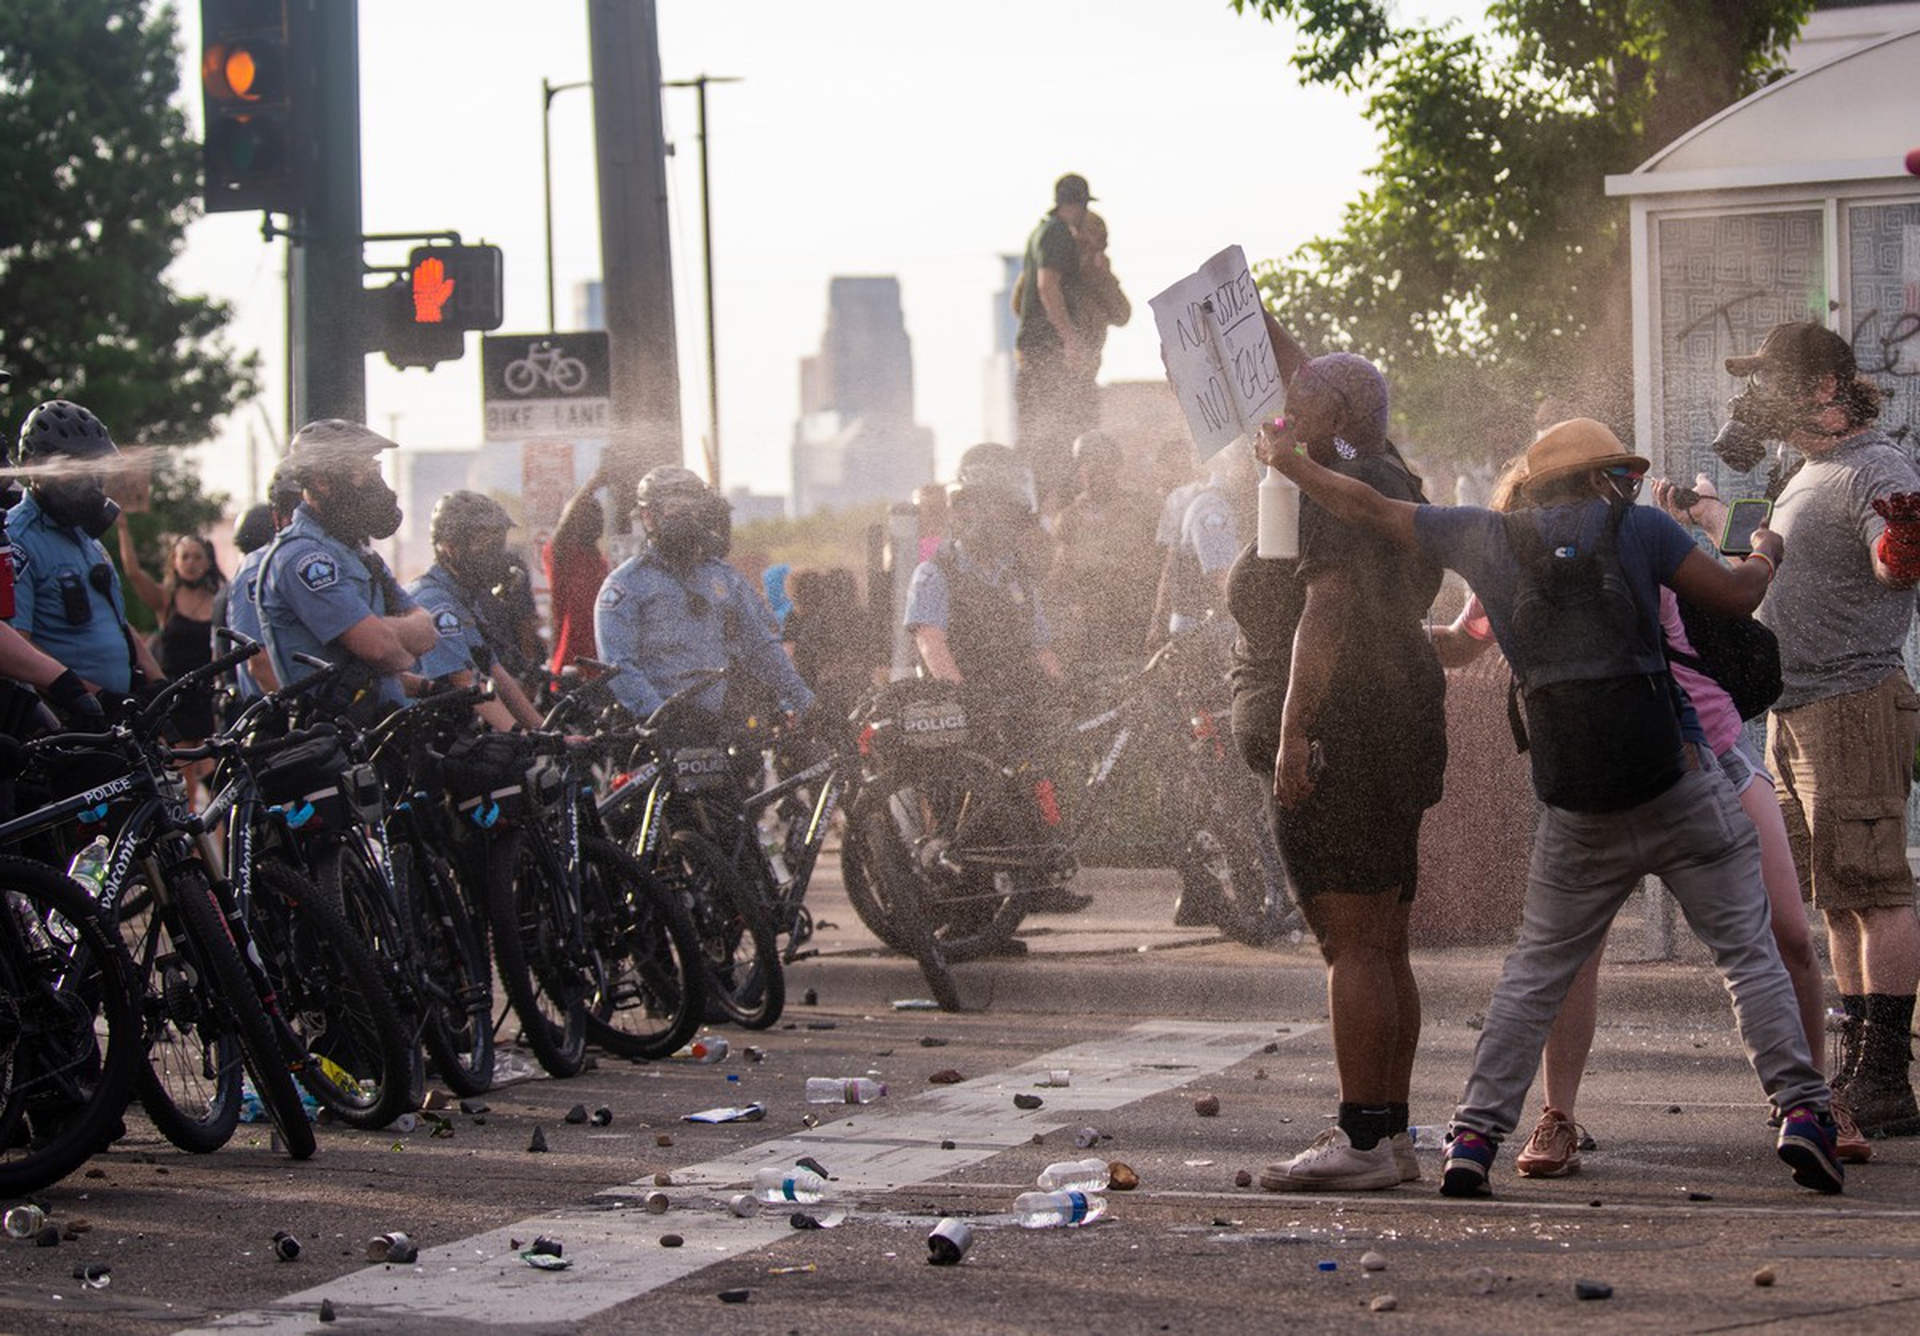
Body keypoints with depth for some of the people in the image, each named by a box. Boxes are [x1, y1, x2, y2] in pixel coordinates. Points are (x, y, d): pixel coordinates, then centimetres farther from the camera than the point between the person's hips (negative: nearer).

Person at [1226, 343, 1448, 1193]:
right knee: (1383, 946, 10)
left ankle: (1362, 1140, -12)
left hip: (1336, 737, -10)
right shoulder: (1388, 480, 17)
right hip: (1402, 730, 10)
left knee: (1350, 943, -11)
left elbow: (1326, 610, -23)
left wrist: (1294, 731, -27)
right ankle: (1391, 1135, 13)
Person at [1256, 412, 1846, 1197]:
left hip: (1577, 809, 3)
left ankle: (1475, 1136, 7)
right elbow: (1736, 596, 4)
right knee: (1748, 954, 4)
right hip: (1678, 784, -3)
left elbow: (1369, 510, 15)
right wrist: (1764, 555, 26)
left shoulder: (1489, 538, 9)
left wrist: (1285, 460, 28)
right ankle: (1800, 1110, -7)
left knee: (1534, 972, 13)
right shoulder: (1635, 527, 2)